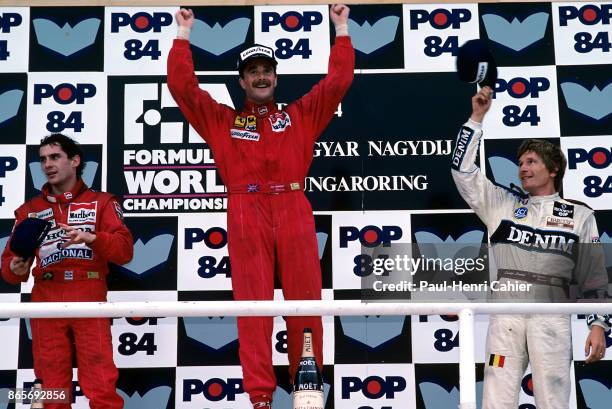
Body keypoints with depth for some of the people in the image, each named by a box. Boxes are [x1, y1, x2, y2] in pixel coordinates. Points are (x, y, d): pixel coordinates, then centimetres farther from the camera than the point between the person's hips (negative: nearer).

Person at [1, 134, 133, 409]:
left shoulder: (101, 202, 10)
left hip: (90, 303, -2)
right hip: (47, 306, 3)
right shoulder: (29, 210, 17)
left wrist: (91, 238, -20)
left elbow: (125, 250, -2)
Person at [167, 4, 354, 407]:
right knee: (254, 305, -5)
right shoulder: (222, 120, 19)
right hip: (247, 215, 0)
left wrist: (342, 29, 19)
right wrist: (184, 34, 16)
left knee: (305, 302, -1)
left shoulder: (301, 115, 21)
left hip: (294, 212, 1)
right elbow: (183, 86, 13)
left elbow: (339, 80, 18)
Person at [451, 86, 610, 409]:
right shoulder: (503, 203, 15)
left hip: (552, 317, -1)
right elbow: (463, 170, 9)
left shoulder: (579, 215, 11)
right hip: (505, 313, 2)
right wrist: (477, 116, 6)